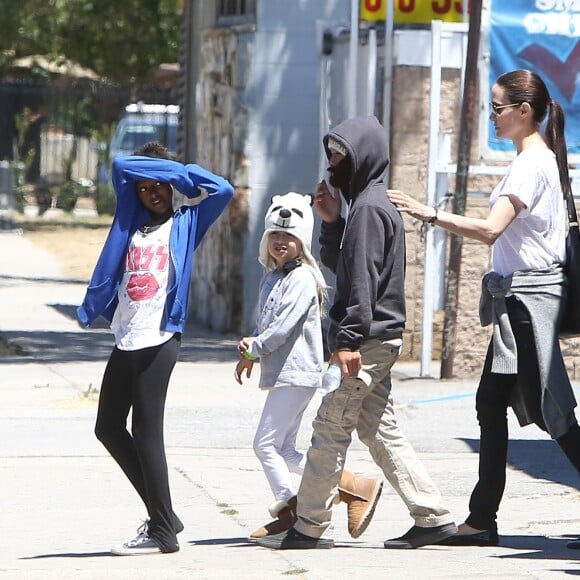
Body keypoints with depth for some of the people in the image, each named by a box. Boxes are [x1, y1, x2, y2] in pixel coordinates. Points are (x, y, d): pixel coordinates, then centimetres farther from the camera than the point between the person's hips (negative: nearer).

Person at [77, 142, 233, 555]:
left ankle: (162, 532, 1)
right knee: (109, 428, 11)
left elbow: (223, 190, -10)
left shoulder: (187, 222, 2)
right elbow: (121, 167, 16)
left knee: (147, 435, -6)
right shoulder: (131, 219, 15)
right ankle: (162, 515, 20)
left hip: (158, 341, -7)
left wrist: (176, 172, 0)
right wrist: (154, 167, 8)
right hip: (125, 340, 7)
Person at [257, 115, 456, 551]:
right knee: (380, 430, 11)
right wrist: (331, 221, 7)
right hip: (379, 339, 10)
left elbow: (362, 279, -20)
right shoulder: (370, 203, 18)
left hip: (369, 339, -10)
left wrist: (349, 340, -23)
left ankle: (310, 527, -2)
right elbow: (337, 264, 23)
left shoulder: (369, 208, -14)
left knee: (331, 426, -5)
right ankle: (433, 517, 9)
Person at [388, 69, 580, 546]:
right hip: (519, 297, 10)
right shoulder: (541, 159, 16)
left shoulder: (532, 163, -15)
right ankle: (483, 520, 10)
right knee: (491, 404, 9)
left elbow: (490, 230, -26)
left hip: (528, 294, -10)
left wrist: (430, 215, -26)